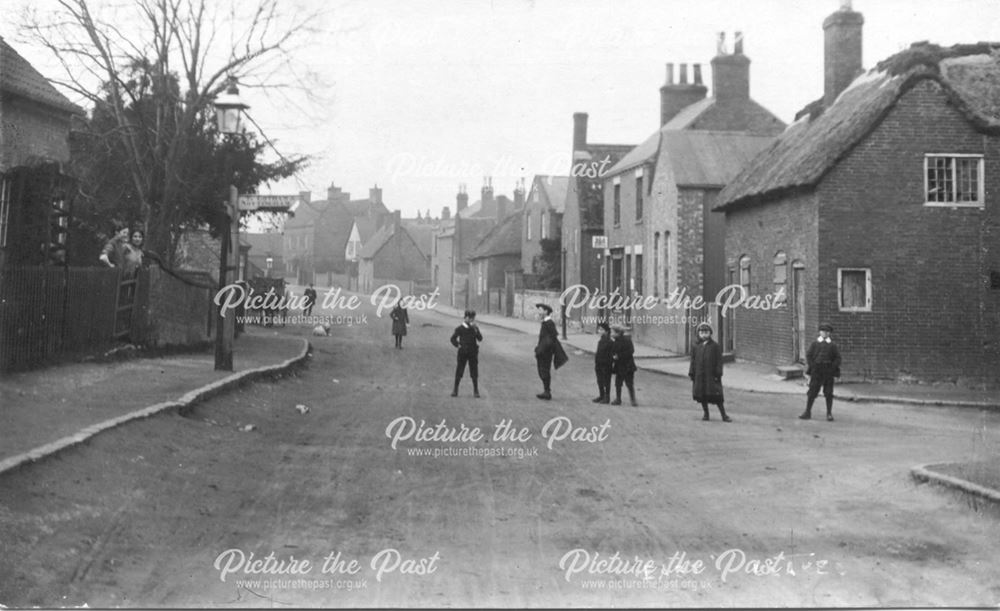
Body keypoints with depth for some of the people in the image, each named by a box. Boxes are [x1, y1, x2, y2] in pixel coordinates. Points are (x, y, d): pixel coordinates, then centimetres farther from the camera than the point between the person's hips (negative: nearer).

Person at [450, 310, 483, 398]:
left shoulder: (475, 328, 4)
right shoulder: (460, 328, -1)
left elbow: (480, 339, -7)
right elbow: (453, 338, 7)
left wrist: (476, 330, -18)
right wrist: (457, 345, -7)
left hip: (473, 352, 1)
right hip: (462, 352, -1)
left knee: (474, 373, 1)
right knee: (459, 372, 1)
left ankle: (476, 391, 8)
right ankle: (455, 390, 10)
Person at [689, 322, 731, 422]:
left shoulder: (715, 346, -2)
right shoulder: (696, 347, 8)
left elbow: (719, 361, -3)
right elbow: (693, 361, 11)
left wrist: (718, 374, -8)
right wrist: (691, 374, 5)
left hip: (711, 375, -4)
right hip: (699, 376, 4)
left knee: (717, 396, -4)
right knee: (702, 396, 7)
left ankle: (724, 415, 1)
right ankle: (706, 414, 20)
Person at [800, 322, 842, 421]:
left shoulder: (832, 345, 8)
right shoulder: (815, 343, 7)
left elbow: (837, 358, 7)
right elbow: (808, 355, 5)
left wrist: (832, 368, -7)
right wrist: (812, 367, -6)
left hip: (828, 372, 0)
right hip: (816, 372, 0)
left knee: (829, 393, 2)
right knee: (812, 392, 0)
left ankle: (829, 414, 9)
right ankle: (807, 412, 6)